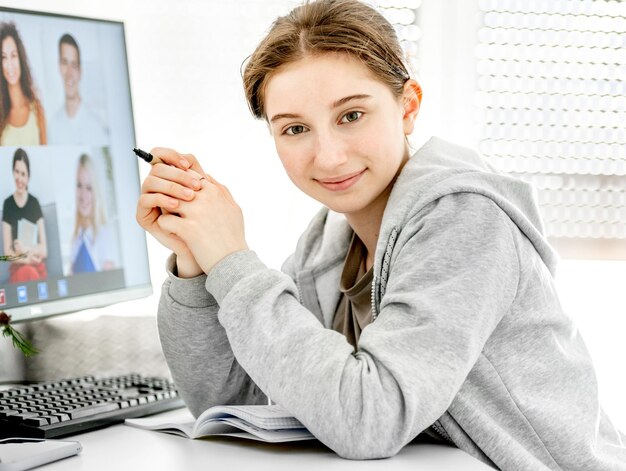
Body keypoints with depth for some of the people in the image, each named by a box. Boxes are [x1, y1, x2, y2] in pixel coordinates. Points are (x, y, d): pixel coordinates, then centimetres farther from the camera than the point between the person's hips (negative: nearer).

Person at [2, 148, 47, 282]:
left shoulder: (35, 203, 7)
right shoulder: (8, 204, 4)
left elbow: (44, 250, 6)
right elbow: (8, 253, 2)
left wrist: (26, 249, -10)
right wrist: (26, 259, -12)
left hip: (37, 267, 1)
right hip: (18, 267, -1)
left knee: (34, 274, -31)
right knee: (25, 273, -33)